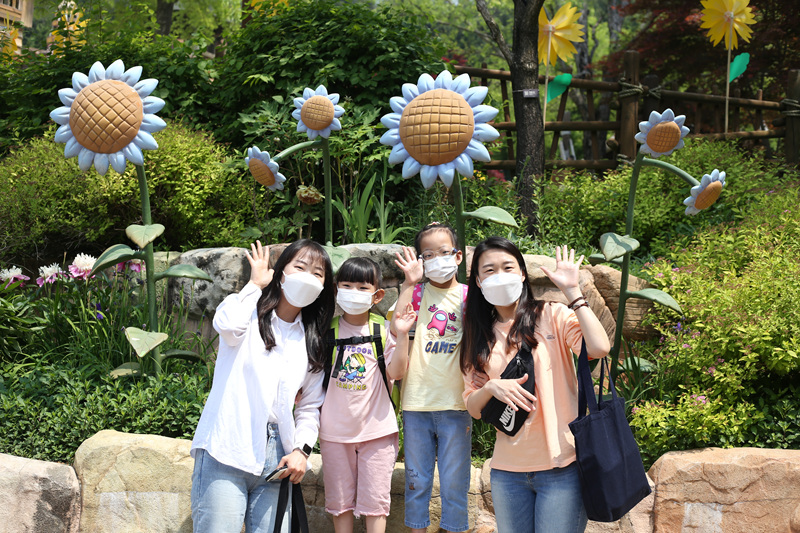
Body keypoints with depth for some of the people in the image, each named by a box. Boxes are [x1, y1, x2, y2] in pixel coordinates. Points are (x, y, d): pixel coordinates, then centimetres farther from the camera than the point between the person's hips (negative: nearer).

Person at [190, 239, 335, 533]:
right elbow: (227, 324, -22)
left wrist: (301, 449, 0)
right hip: (226, 451, -4)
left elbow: (310, 407, 17)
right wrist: (255, 284, -5)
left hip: (275, 458, 5)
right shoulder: (250, 314, 4)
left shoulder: (312, 341, 17)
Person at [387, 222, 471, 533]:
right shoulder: (417, 292, 5)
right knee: (416, 480, 10)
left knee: (454, 483, 5)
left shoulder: (468, 296, 4)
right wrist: (409, 281, -12)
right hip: (417, 403, 1)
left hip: (455, 405, -1)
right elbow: (396, 329, -12)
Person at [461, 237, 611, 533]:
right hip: (507, 470, 4)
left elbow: (599, 348, -20)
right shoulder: (480, 335, 10)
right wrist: (491, 388, -13)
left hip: (561, 465, -4)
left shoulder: (552, 315, -2)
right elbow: (473, 406, 9)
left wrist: (571, 290, -14)